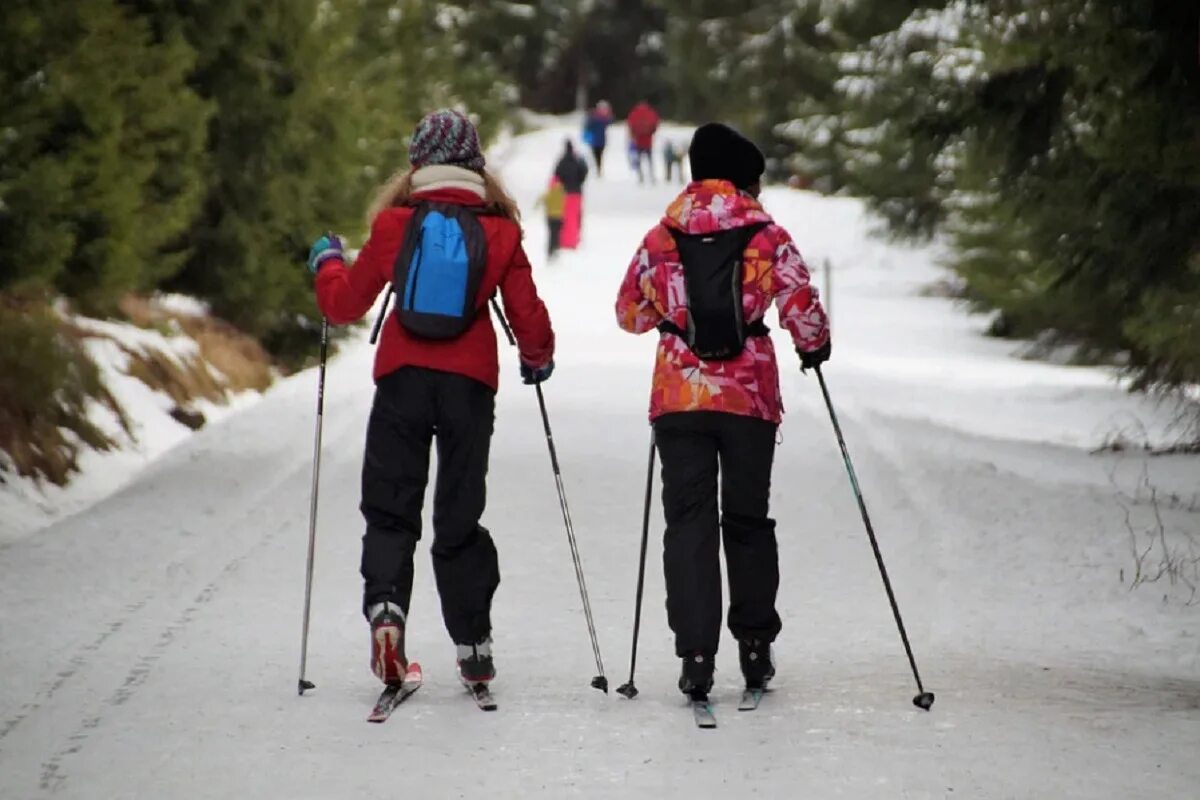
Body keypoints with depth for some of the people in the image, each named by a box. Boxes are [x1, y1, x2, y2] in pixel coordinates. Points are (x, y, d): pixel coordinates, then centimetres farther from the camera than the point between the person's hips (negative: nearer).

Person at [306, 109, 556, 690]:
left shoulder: (395, 223, -1)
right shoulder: (499, 229, 0)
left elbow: (345, 304, 5)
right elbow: (526, 311, 2)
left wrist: (326, 263, 26)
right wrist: (537, 358, 22)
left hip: (403, 379, -1)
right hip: (470, 382, 1)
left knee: (390, 509, 8)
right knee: (459, 516, 10)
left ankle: (385, 606, -17)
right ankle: (473, 645, 9)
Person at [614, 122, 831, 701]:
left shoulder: (660, 239, 3)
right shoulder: (768, 236, -4)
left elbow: (629, 314, 11)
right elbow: (802, 308, -8)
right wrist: (814, 346, 13)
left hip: (678, 398, 1)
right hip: (750, 397, -1)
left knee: (689, 522, 3)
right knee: (747, 519, 15)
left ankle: (696, 654, -7)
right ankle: (755, 647, 20)